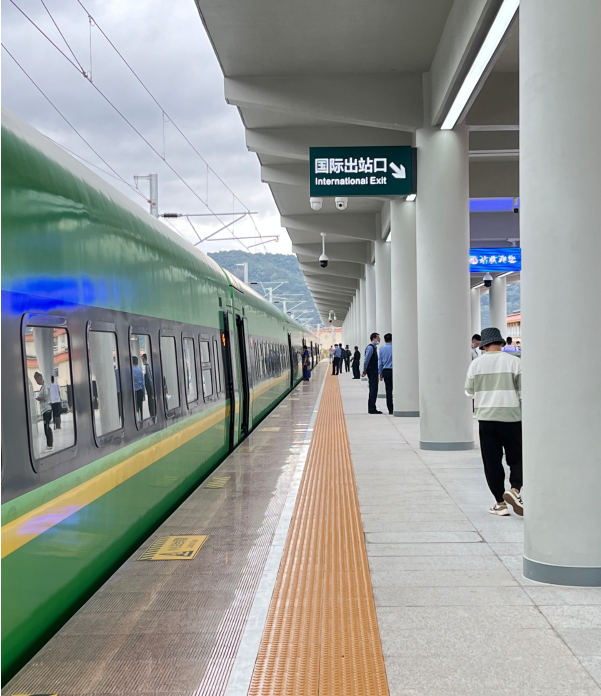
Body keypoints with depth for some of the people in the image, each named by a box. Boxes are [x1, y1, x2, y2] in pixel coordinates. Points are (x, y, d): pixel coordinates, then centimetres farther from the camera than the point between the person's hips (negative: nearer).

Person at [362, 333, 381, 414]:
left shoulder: (374, 347, 16)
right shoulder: (370, 347, -14)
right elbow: (366, 360, -17)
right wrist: (365, 371, -14)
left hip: (374, 371, 10)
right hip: (372, 371, -10)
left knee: (373, 390, 12)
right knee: (373, 390, -8)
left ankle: (371, 408, 18)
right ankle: (372, 409, -6)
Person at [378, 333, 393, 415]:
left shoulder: (382, 349, 4)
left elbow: (379, 362, 8)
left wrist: (381, 374, 14)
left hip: (385, 371, 3)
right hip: (394, 370, -3)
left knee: (388, 391, 5)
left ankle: (390, 410, 6)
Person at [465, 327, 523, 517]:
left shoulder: (476, 364, 1)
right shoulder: (514, 362, -5)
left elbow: (469, 392, 9)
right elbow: (523, 392, -3)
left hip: (486, 417, 1)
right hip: (511, 417, -1)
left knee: (491, 462, 8)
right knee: (516, 458, 10)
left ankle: (500, 503, 9)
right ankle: (515, 489, -13)